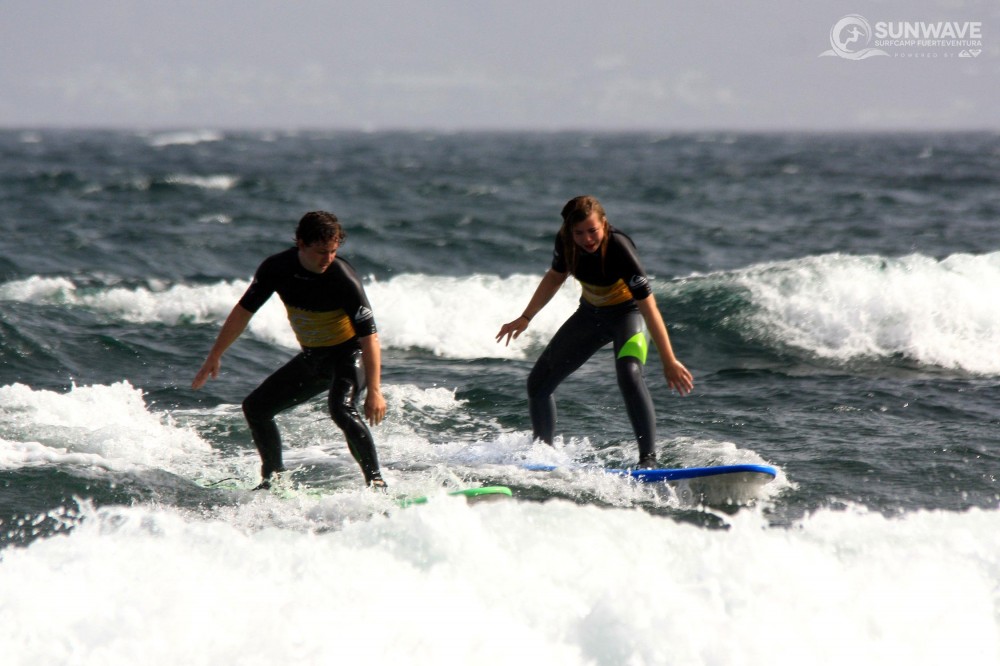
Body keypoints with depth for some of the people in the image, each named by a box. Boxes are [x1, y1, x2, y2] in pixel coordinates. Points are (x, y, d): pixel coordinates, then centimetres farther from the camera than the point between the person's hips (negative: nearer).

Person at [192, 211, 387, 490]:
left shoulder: (343, 278, -27)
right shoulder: (277, 268, -13)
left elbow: (369, 336, -26)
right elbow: (244, 310, 1)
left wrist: (374, 390, -32)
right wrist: (214, 357, 4)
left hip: (349, 353, -6)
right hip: (312, 357, 6)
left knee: (341, 407, -34)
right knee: (255, 407, 5)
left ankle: (375, 482, -28)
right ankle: (274, 480, 18)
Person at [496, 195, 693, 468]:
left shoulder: (619, 249, -33)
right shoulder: (565, 242, -16)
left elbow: (649, 308, -33)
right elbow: (555, 276, 7)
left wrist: (669, 361, -35)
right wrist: (525, 318, 12)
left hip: (628, 313, -6)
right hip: (591, 313, 6)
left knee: (628, 374, -34)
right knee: (539, 382, 5)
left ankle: (648, 459, -33)